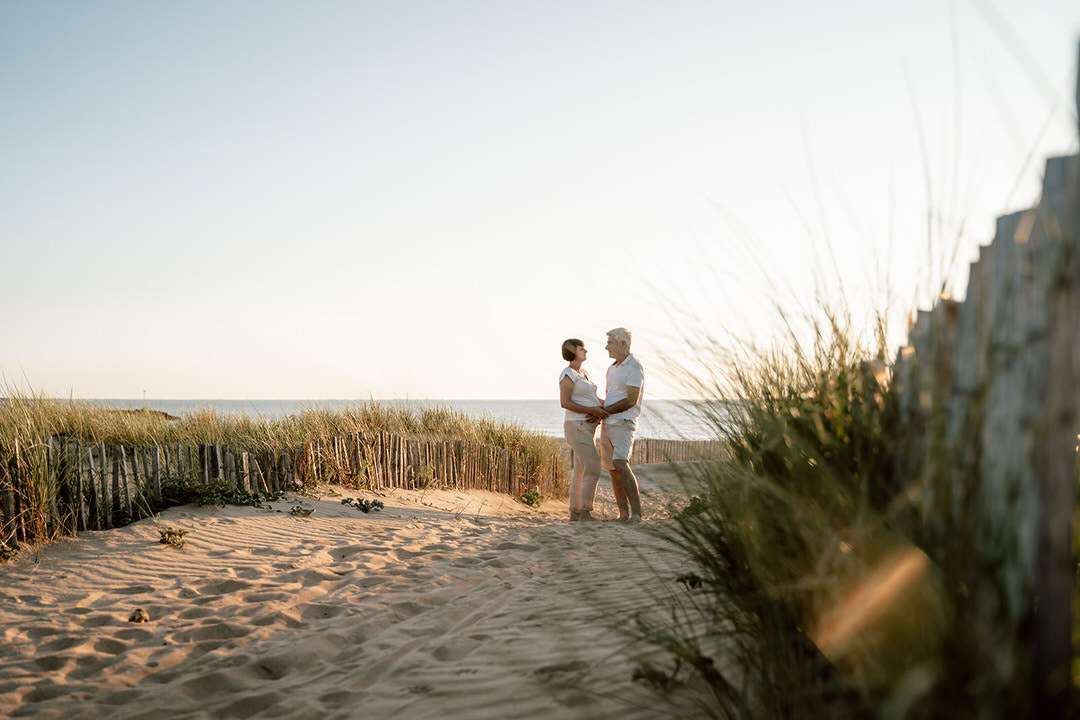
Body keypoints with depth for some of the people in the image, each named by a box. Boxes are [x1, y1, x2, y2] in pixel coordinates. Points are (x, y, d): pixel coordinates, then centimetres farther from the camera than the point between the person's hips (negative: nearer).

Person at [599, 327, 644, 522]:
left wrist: (604, 411, -12)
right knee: (613, 470, 5)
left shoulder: (634, 367, -9)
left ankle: (636, 512, -18)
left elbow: (631, 401, -16)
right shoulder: (612, 369, 18)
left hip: (623, 424, -9)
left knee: (621, 465, -22)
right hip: (607, 425, 9)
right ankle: (623, 514, 9)